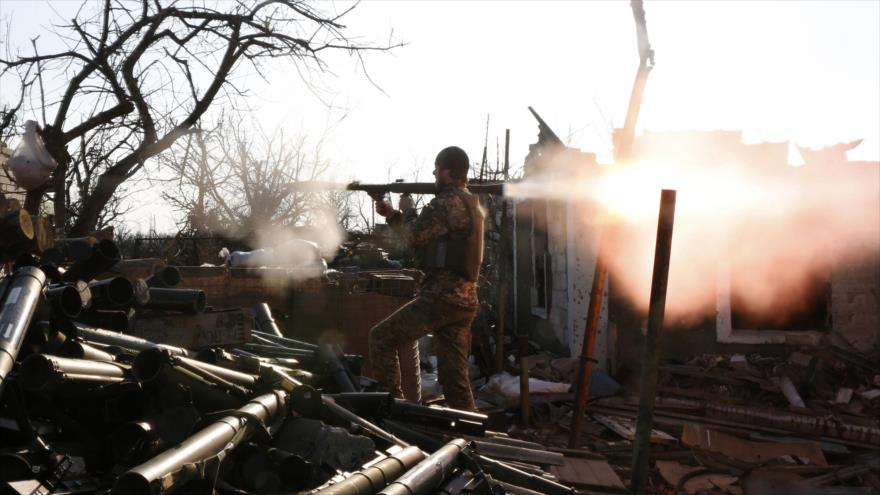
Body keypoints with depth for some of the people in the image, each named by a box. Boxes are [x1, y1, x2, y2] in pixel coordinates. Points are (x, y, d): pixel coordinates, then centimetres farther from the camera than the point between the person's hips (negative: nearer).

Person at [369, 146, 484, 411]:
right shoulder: (472, 204, 18)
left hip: (441, 296, -9)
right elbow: (430, 235, 22)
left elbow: (415, 237, -5)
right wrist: (395, 215, 18)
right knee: (455, 377, 11)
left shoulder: (448, 202, -12)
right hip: (464, 300, 9)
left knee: (381, 338, 3)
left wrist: (394, 215, 15)